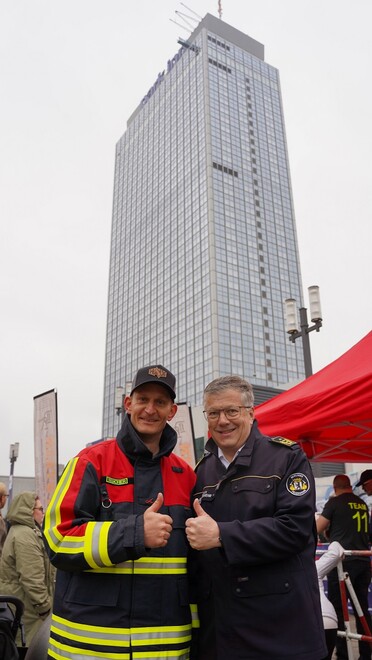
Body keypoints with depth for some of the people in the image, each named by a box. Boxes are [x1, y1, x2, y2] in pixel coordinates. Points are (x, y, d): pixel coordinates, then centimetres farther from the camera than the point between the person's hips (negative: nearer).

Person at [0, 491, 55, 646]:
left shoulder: (20, 530, 14)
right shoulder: (25, 535, -22)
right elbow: (31, 578, -26)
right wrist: (45, 605, -19)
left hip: (19, 603, 11)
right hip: (25, 606, -11)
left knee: (19, 644, 18)